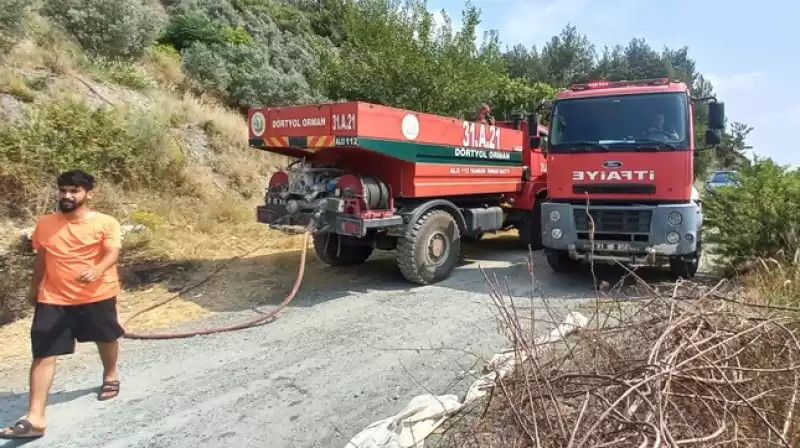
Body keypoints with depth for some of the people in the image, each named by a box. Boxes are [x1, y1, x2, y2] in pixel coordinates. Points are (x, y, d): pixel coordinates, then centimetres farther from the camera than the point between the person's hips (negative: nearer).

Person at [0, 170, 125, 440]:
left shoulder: (106, 223, -9)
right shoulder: (45, 224, 3)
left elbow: (112, 253, -20)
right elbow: (41, 258, 15)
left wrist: (97, 271, -41)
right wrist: (34, 290, 22)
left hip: (97, 295, -2)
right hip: (53, 299, 2)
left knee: (106, 339, 20)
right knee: (43, 355, -4)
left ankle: (110, 376, 50)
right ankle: (35, 419, -2)